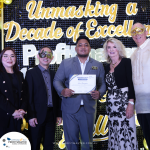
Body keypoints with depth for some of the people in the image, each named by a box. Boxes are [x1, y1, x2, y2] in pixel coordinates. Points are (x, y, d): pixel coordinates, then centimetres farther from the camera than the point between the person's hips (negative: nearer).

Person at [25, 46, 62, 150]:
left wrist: (59, 114, 8)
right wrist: (31, 116, -12)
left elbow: (57, 95, 13)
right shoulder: (31, 73, -1)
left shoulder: (54, 74, 13)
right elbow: (29, 96, -6)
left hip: (51, 115, 4)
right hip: (37, 116, -4)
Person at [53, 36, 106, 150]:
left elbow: (102, 84, 6)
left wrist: (99, 93, -16)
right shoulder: (65, 63, 9)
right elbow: (57, 80, 5)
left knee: (87, 140, 6)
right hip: (70, 107, 0)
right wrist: (62, 91, -16)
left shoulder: (98, 65, 11)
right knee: (71, 139, 3)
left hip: (88, 108, 1)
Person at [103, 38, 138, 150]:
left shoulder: (126, 62, -3)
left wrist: (131, 103, -17)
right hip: (111, 103, 6)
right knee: (114, 133, 6)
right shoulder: (108, 67, 16)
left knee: (126, 131, -8)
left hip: (124, 101, -6)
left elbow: (131, 83, -10)